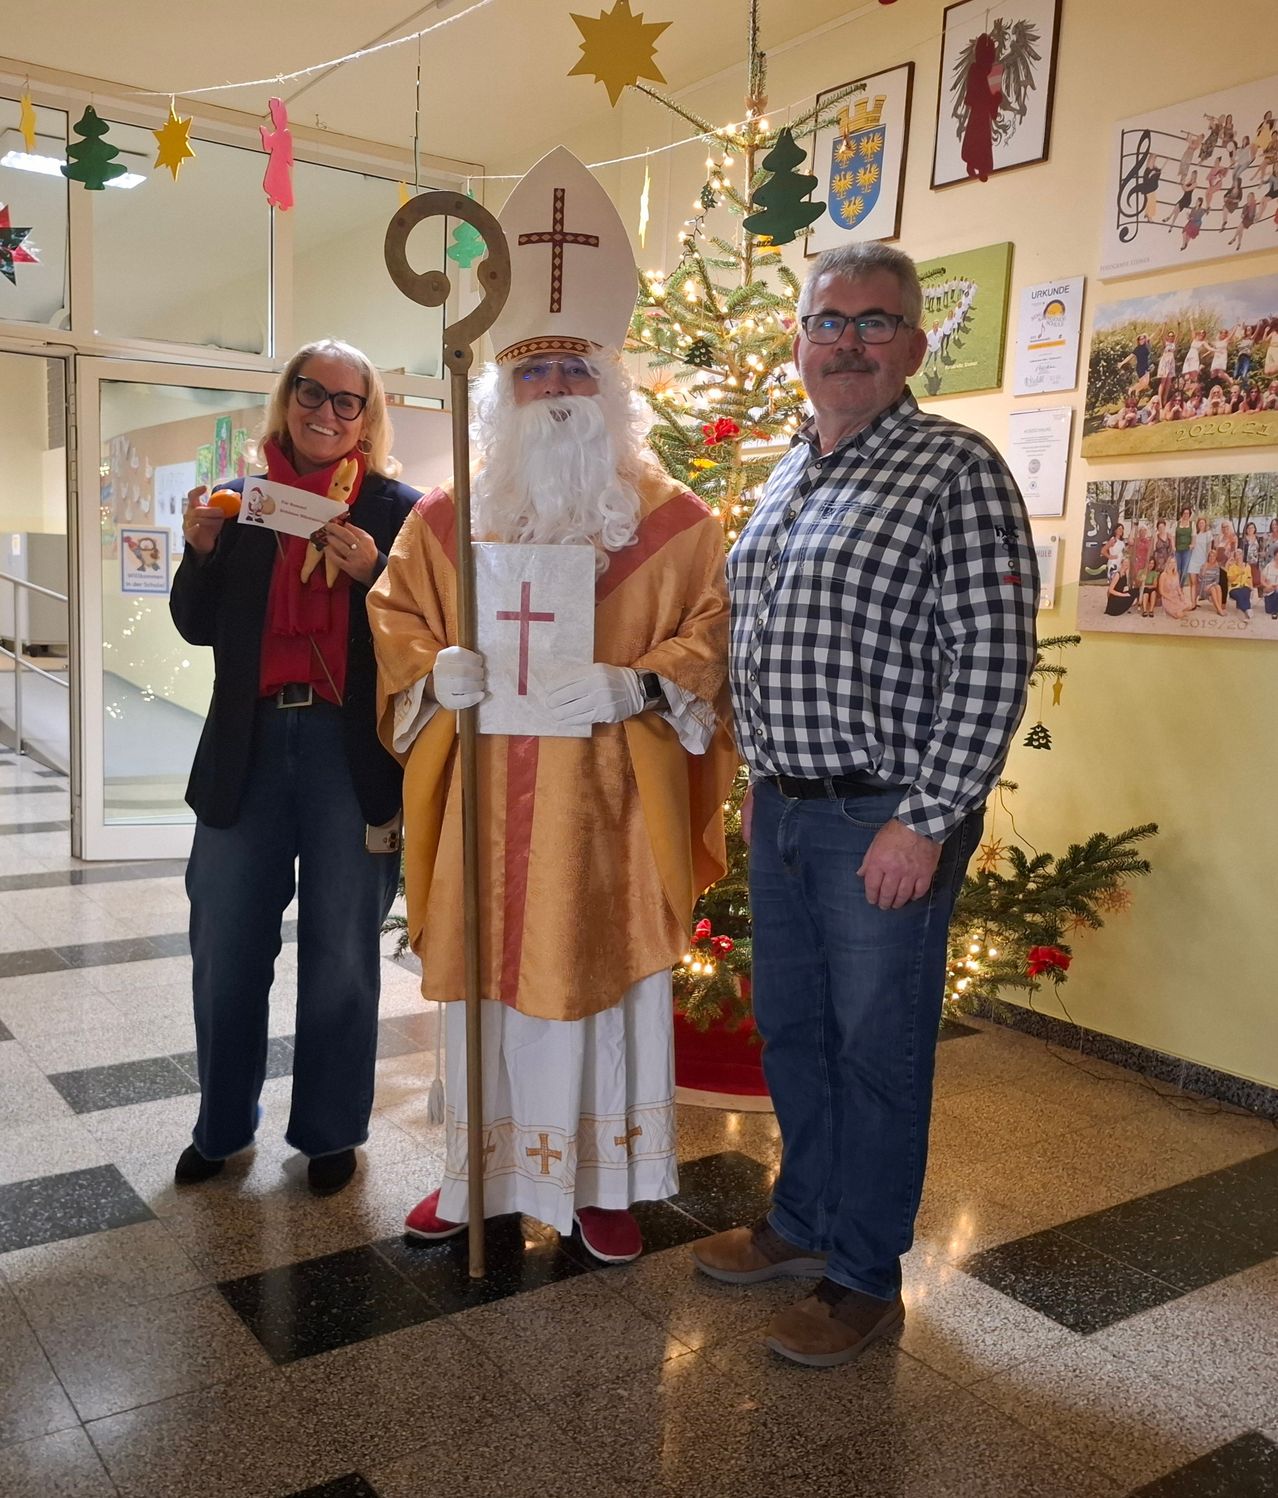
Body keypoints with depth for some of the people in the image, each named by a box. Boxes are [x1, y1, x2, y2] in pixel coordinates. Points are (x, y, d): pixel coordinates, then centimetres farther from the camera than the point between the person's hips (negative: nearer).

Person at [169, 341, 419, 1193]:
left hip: (352, 755, -3)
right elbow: (198, 627, 10)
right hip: (249, 749, 3)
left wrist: (372, 573, -20)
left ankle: (330, 1131, 26)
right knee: (226, 949, 10)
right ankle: (223, 1124, 30)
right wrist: (202, 548, -6)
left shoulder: (397, 508, 0)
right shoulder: (243, 502, 9)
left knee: (341, 955, 9)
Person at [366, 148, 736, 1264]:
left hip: (608, 804, -2)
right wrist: (435, 669, -10)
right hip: (485, 805, 2)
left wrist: (634, 685, -19)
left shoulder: (674, 519, 1)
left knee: (605, 977, 7)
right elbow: (395, 615, 12)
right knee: (485, 980, 11)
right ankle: (482, 1168, 29)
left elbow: (714, 631, -2)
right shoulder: (449, 515, 8)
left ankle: (603, 1179, 25)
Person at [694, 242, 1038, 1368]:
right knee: (788, 1028, 18)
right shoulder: (787, 477, 13)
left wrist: (926, 821, -19)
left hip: (887, 821, -7)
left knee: (876, 1048, 6)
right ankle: (804, 1219, 39)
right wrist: (760, 783, 17)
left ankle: (865, 1276, 24)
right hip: (782, 810, 8)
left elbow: (993, 662, -16)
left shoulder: (955, 470, -11)